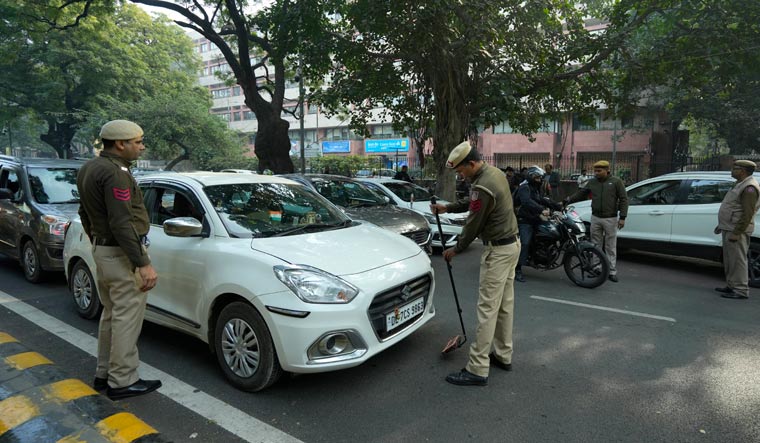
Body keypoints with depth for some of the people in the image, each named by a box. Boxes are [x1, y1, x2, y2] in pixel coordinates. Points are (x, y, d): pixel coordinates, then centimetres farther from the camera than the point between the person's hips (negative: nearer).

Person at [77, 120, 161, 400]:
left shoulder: (89, 169, 13)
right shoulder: (115, 172, -19)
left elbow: (85, 214, 21)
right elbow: (122, 223, -25)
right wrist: (144, 264, -24)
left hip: (101, 250, 11)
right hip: (121, 254, -10)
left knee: (111, 314, 19)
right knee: (127, 318, -2)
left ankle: (104, 373, 30)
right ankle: (122, 382, 8)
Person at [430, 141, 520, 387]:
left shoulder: (483, 186, -24)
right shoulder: (494, 172, 8)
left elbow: (473, 224, -16)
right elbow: (471, 202, 21)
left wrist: (456, 249, -1)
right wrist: (447, 207, 15)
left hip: (498, 250, -10)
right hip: (511, 243, 10)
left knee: (488, 308, -7)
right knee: (505, 303, 16)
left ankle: (477, 370, 0)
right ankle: (503, 355, 28)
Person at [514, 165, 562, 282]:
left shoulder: (539, 188, 20)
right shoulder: (524, 187, -12)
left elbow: (545, 200, 14)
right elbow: (527, 202, -29)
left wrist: (560, 207, 1)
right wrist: (541, 210, -40)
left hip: (535, 219, 9)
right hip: (525, 220, -9)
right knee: (524, 243, -18)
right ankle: (517, 270, -17)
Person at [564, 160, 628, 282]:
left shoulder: (616, 182, -3)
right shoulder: (592, 182, 7)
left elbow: (623, 199, -4)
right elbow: (581, 193, 12)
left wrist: (622, 217, -9)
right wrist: (568, 200, -2)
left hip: (610, 219, -4)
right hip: (595, 218, 4)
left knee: (611, 247, 1)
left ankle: (612, 271, 8)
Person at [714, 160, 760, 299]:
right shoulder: (741, 184, 17)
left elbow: (748, 214, -22)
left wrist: (736, 233, -23)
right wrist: (721, 225, 24)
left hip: (737, 230, -10)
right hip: (729, 229, 10)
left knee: (737, 260, -6)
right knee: (729, 260, 15)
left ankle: (741, 290, 0)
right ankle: (731, 286, 24)